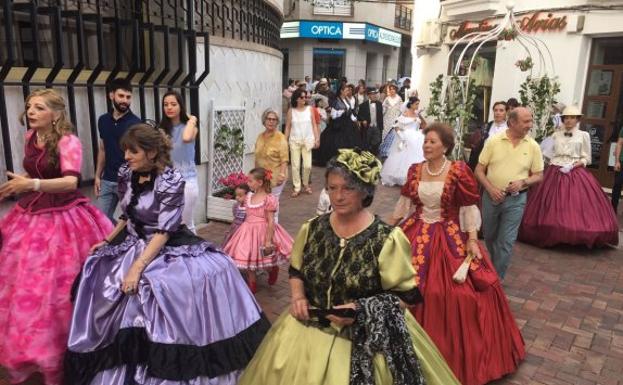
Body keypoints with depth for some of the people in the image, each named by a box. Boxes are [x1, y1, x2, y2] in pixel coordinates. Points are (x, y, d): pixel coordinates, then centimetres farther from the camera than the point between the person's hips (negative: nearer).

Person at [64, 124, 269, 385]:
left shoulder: (170, 180, -17)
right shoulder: (126, 174, 0)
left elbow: (164, 231, -21)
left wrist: (137, 267, -26)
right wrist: (107, 241, 12)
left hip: (166, 248, -6)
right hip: (133, 243, 6)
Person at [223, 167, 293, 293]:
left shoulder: (268, 200, -18)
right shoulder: (248, 196, 3)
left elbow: (271, 222, -17)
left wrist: (268, 241, -18)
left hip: (262, 231, -6)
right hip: (249, 231, 6)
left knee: (264, 260, 7)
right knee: (248, 259, 11)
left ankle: (273, 270, 41)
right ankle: (252, 284, 29)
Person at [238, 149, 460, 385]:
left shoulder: (386, 239, -16)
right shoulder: (312, 229, -3)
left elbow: (406, 295, -11)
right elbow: (296, 271, 12)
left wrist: (362, 309, -21)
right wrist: (298, 297, -7)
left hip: (367, 337, -4)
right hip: (309, 329, 5)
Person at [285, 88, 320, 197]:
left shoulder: (310, 109, 4)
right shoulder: (291, 111, 3)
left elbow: (314, 125, 5)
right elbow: (288, 127, 6)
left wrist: (317, 138, -3)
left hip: (308, 140, 0)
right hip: (294, 141, 0)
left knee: (307, 165, -2)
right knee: (295, 166, 0)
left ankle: (306, 184, 22)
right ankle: (297, 188, 11)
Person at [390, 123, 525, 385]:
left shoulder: (458, 171, -11)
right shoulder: (415, 170, 1)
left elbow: (470, 207, -9)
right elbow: (404, 201, 11)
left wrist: (472, 240, -13)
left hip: (450, 237, -3)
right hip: (416, 234, 4)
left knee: (459, 293, -1)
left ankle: (454, 349, 22)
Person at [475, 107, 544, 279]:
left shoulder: (533, 146, -4)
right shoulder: (493, 141, -6)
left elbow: (539, 176, 4)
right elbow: (479, 170, -2)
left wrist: (523, 182, -16)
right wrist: (490, 189, -15)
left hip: (516, 200, -1)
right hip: (491, 196, 1)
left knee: (506, 242, 0)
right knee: (489, 236, 18)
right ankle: (494, 265, 45)